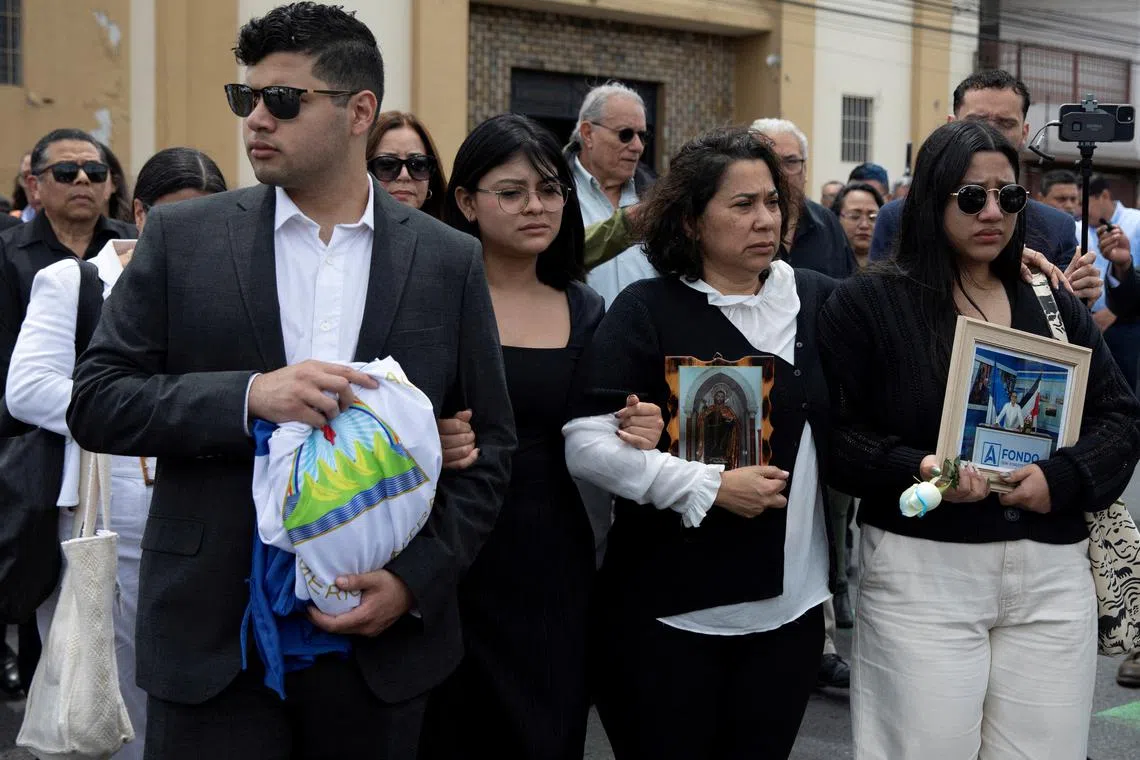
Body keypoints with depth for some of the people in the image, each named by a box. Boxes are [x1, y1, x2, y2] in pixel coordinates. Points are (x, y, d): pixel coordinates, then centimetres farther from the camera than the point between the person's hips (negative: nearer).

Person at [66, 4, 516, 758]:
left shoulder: (449, 260, 2)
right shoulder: (182, 237, 1)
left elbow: (487, 447, 5)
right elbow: (96, 402, -3)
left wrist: (417, 579, -8)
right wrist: (246, 395, -18)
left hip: (381, 637, 1)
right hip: (213, 640, -1)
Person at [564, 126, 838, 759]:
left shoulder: (816, 299, 5)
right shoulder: (646, 310, -6)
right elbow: (586, 444, -13)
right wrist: (710, 487, -17)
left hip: (790, 604, 4)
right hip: (669, 608, -3)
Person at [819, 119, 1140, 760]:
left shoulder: (1055, 304, 12)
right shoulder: (867, 303, -1)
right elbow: (836, 433, -5)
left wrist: (1063, 478, -10)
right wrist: (916, 470, -22)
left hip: (1053, 577, 4)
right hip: (923, 574, -4)